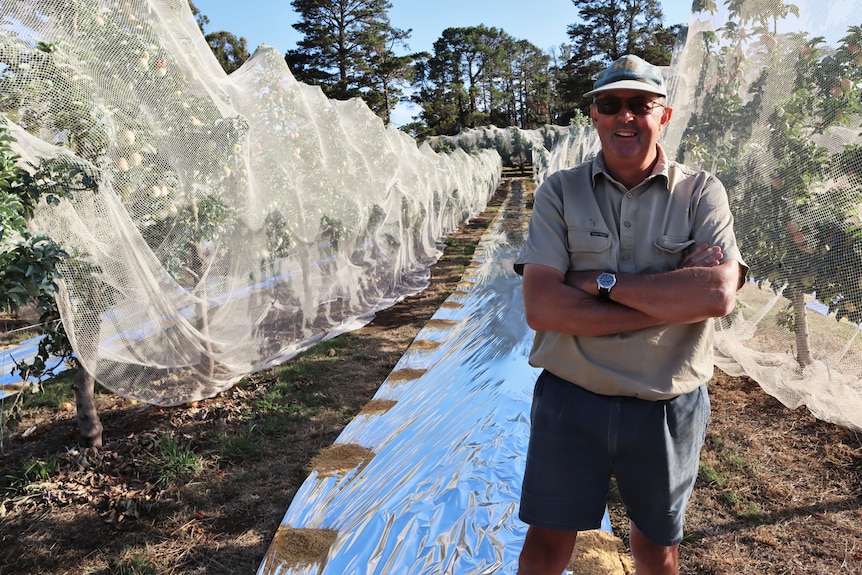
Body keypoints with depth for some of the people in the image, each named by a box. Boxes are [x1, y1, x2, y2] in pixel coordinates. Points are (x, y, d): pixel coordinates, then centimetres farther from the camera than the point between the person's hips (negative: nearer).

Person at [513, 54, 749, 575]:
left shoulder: (702, 193, -3)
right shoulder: (560, 192, -4)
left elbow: (719, 295, -19)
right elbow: (541, 307, -17)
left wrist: (602, 282, -18)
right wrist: (675, 299, -18)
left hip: (668, 409, 1)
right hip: (570, 400, 0)